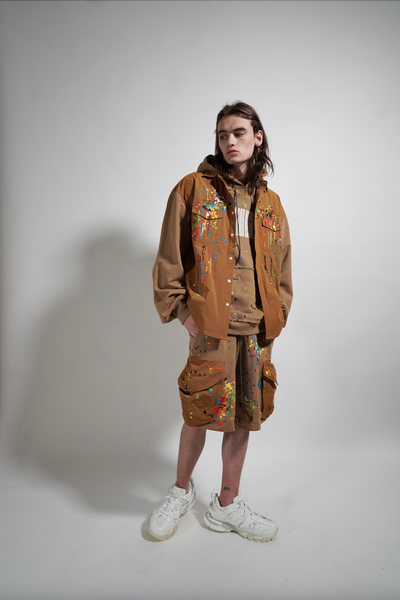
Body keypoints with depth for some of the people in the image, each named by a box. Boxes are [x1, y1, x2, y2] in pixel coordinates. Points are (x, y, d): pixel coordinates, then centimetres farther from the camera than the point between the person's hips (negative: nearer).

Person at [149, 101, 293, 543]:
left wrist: (274, 317, 6)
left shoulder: (270, 203, 14)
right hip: (210, 327, -4)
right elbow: (169, 259, -1)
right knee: (201, 416, 3)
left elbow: (280, 268, 17)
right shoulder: (193, 189, 2)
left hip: (257, 330, 4)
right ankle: (181, 490, 32)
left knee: (243, 418, 11)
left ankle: (226, 506, 31)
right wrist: (182, 311, -7)